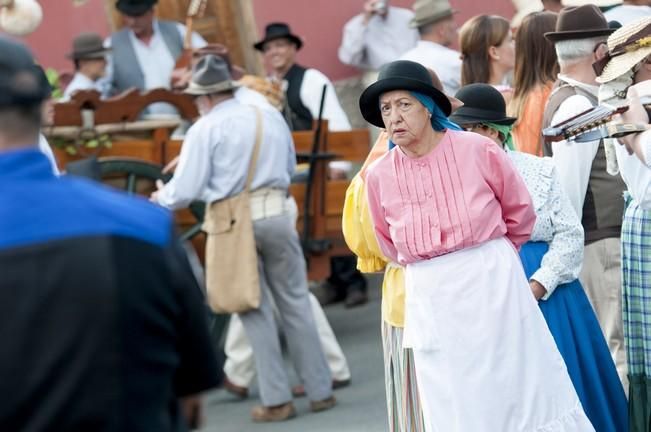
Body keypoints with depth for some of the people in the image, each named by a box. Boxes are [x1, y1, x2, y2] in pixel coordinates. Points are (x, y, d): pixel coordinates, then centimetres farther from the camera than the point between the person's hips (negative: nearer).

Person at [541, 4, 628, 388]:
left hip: (604, 243, 10)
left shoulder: (564, 98, 16)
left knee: (604, 346, 12)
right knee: (615, 349, -8)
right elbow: (568, 188, -17)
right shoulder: (579, 105, -14)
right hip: (599, 244, -10)